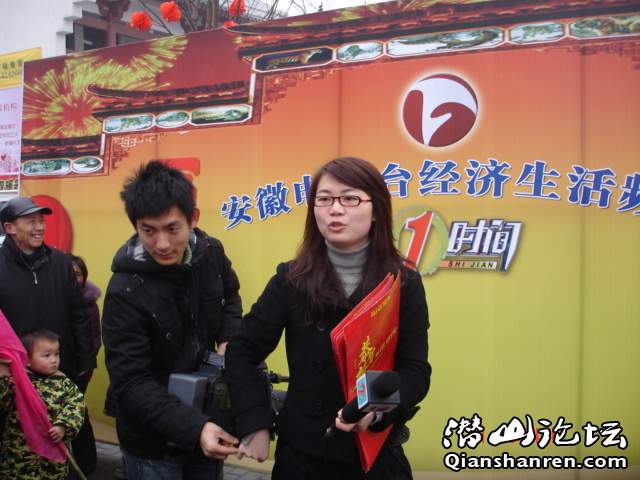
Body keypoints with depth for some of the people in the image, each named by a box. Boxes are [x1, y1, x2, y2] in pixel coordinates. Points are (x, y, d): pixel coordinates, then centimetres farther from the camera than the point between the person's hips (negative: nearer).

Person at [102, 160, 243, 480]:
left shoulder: (211, 253, -8)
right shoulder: (126, 291, -24)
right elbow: (132, 383, -24)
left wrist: (230, 339, -6)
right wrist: (193, 427, -35)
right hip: (152, 440, -5)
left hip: (207, 417, 5)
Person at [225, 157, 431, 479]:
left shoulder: (404, 283, -7)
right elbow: (242, 353, -1)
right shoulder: (291, 279, -7)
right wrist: (254, 423, -10)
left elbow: (415, 370, -8)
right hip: (301, 451, 1)